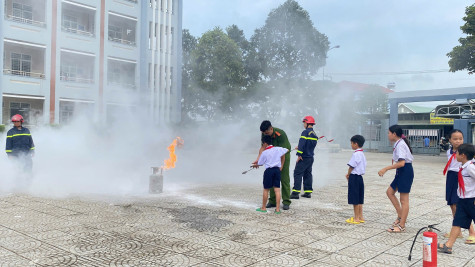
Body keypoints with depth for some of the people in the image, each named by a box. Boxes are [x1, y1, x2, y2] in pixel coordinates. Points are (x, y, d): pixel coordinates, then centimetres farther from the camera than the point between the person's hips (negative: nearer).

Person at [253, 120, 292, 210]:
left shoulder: (280, 134, -30)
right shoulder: (264, 134, -12)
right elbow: (263, 147, -10)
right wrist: (258, 159, -24)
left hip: (284, 155, -6)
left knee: (284, 178, -8)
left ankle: (286, 202, -3)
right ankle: (272, 201, 11)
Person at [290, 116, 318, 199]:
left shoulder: (305, 132, -14)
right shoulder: (315, 134, 13)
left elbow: (301, 144, -23)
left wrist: (299, 154, -22)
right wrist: (300, 149, 25)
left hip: (304, 158, -8)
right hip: (311, 157, 8)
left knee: (298, 173, -6)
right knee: (308, 174, 14)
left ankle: (295, 192, -11)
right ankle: (308, 192, 16)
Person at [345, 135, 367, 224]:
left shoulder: (356, 154, -17)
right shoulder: (362, 154, 12)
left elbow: (351, 166, -15)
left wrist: (348, 175, 1)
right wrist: (349, 174, 10)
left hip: (354, 177, -9)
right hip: (360, 177, 9)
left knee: (355, 199, -2)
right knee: (359, 198, 14)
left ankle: (356, 218, 3)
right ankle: (360, 217, 21)